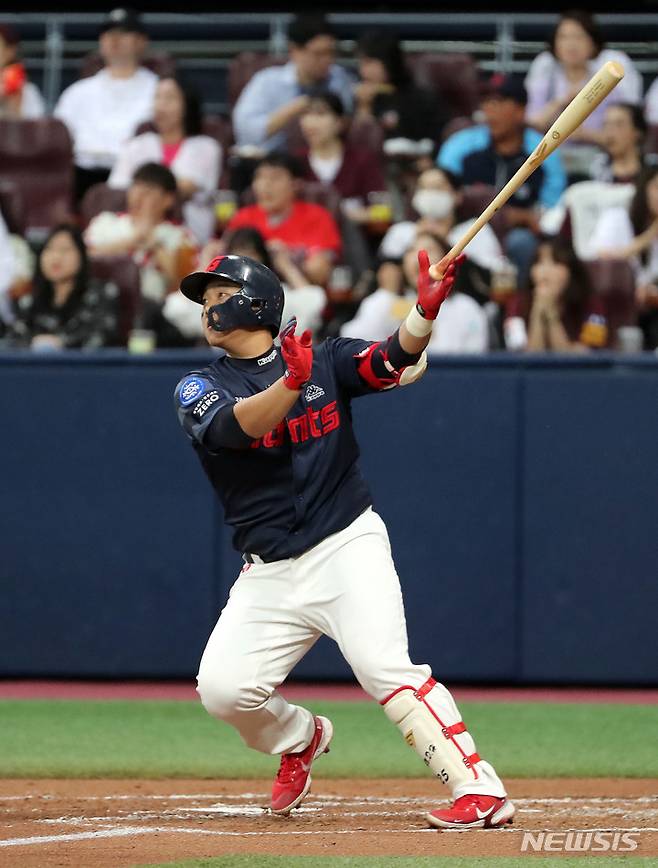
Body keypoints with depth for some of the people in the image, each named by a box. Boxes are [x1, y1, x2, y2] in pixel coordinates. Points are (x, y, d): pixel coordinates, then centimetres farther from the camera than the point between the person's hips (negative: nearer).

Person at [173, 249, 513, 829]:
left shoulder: (324, 360, 5)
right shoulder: (200, 389, 4)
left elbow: (395, 363, -13)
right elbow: (239, 427, -18)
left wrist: (425, 312, -32)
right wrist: (291, 383, -36)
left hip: (347, 548, -3)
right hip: (269, 574, 3)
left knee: (385, 668, -23)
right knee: (222, 689, -9)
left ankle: (482, 791, -26)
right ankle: (300, 738, 23)